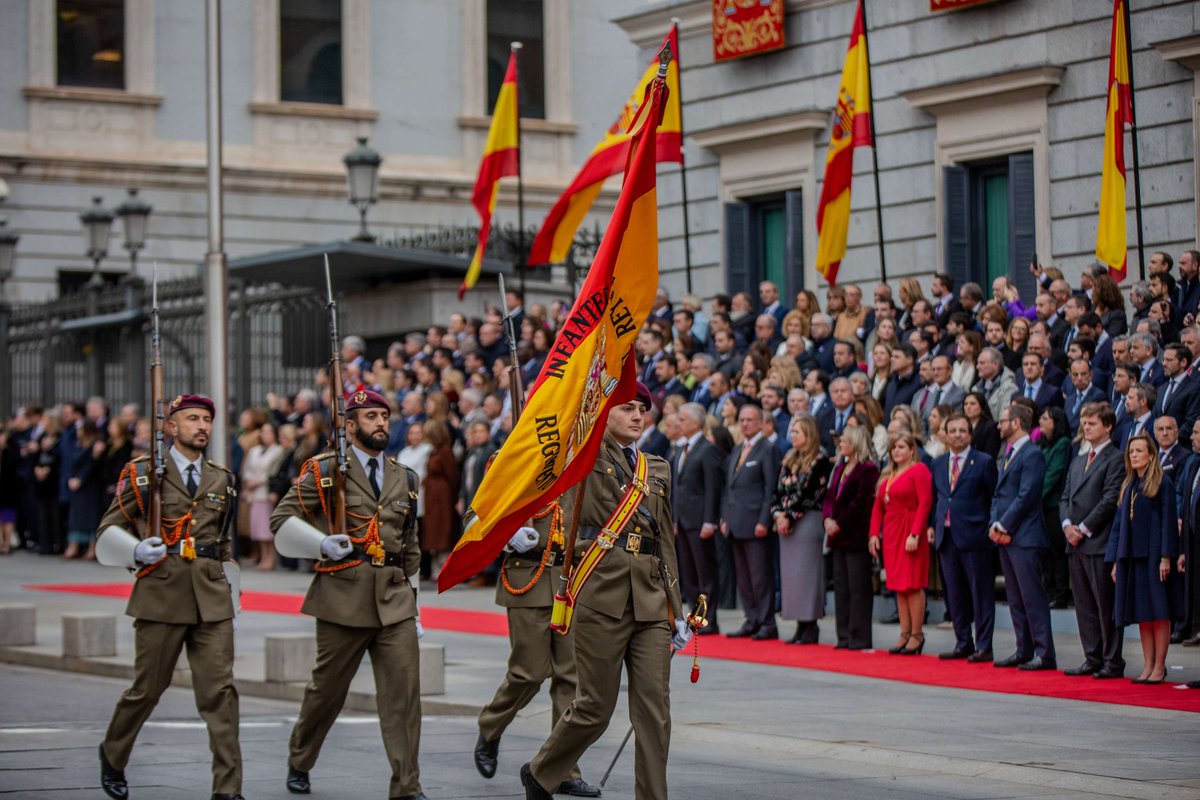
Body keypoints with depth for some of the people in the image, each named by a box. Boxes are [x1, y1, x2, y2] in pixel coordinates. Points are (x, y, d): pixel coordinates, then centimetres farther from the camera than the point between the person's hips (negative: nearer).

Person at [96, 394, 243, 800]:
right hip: (161, 596, -3)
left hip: (212, 599, 3)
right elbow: (110, 528, 3)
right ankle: (113, 755, 34)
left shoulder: (221, 479, 13)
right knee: (148, 687, 7)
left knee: (219, 690, -6)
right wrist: (136, 550, -15)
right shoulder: (143, 473, 1)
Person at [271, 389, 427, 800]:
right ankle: (298, 763, 31)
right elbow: (281, 518, -2)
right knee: (327, 688, 8)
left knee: (404, 689, -7)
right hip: (343, 599, -3)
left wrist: (412, 603, 18)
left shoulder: (404, 478, 14)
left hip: (395, 599, 3)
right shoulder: (326, 470, -1)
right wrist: (321, 544, -15)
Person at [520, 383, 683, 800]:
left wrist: (677, 609, 14)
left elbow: (666, 542, 17)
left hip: (650, 601, 4)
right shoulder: (586, 453, 4)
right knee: (595, 707, 2)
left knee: (655, 709, -1)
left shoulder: (658, 468, 16)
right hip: (602, 595, -4)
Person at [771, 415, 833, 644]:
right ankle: (801, 625, 12)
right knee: (790, 573, 7)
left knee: (806, 572, -7)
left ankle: (811, 627, -2)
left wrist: (789, 517, -14)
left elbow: (807, 495, -15)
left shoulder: (820, 462, -9)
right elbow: (779, 490, 12)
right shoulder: (790, 460, 15)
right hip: (786, 523, 8)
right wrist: (778, 514, -3)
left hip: (808, 523, -8)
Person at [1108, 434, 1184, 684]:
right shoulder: (1128, 487, 14)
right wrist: (1115, 561, 11)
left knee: (1158, 612, -4)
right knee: (1141, 614, 7)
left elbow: (1168, 522, -8)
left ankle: (1159, 666, 0)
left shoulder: (1162, 485, -4)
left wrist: (1166, 558, -15)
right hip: (1131, 555, 6)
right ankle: (1148, 665, 10)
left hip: (1153, 555, -6)